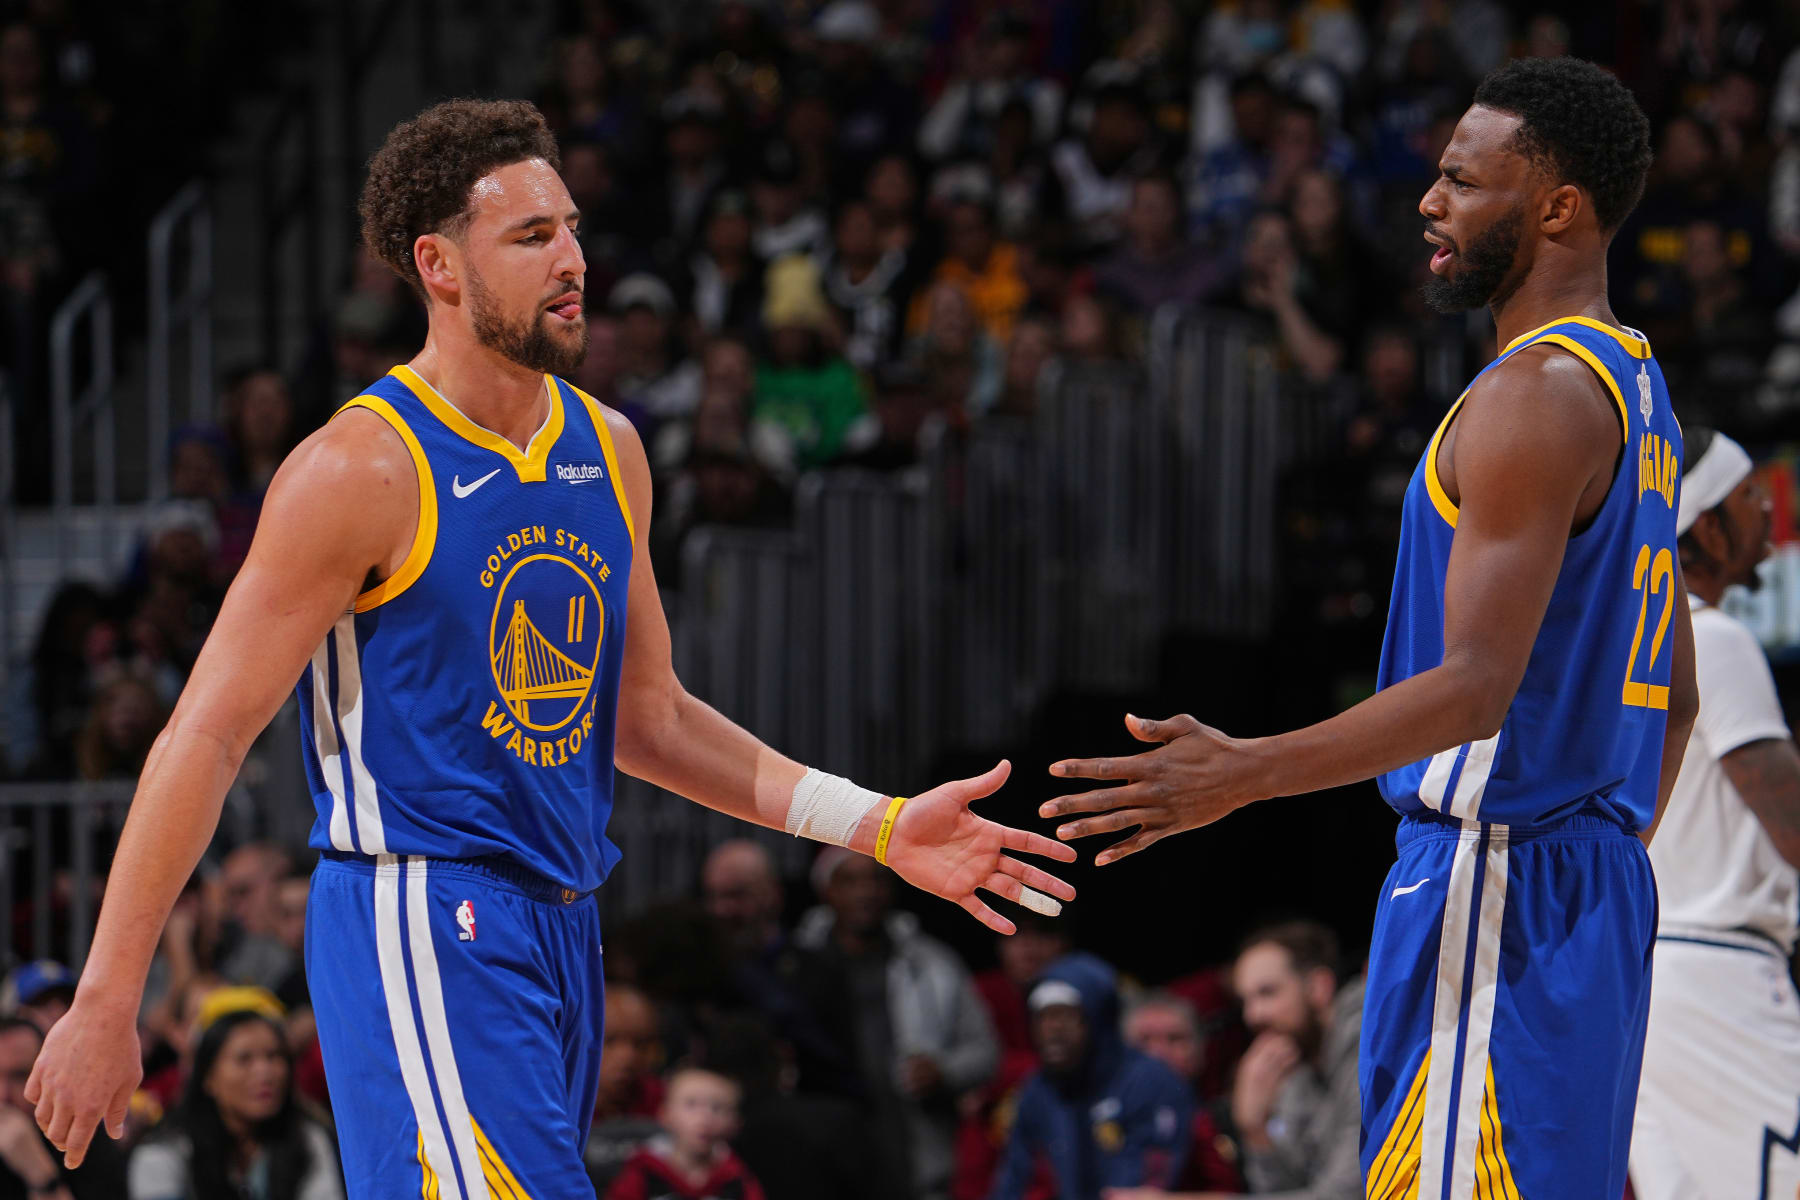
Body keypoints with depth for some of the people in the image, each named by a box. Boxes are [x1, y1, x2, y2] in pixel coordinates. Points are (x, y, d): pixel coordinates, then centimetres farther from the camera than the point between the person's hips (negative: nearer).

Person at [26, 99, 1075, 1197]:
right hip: (422, 930, -8)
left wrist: (877, 827, 13)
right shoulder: (362, 471, -12)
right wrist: (105, 1007, -14)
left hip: (562, 931, 8)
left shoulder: (608, 449, 11)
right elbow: (208, 735, -12)